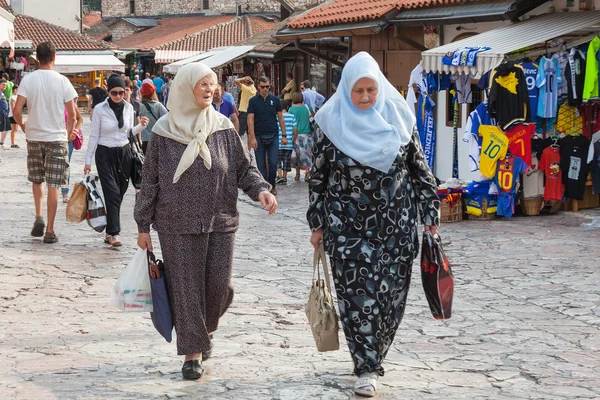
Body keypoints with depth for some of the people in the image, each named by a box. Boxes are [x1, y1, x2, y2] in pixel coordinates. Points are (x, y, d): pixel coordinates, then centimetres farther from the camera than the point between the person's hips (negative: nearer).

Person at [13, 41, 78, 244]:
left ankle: (39, 217, 6)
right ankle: (50, 230, 3)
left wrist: (23, 126, 11)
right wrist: (68, 133, 13)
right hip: (57, 138, -1)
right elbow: (72, 115, -4)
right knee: (53, 185, 2)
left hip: (34, 137, 1)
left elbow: (17, 110, -9)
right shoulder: (62, 81, -7)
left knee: (37, 180, 21)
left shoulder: (28, 79, -5)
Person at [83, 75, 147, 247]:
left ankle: (110, 232, 14)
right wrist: (88, 160, -3)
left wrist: (141, 126, -6)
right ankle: (114, 232, -13)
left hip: (124, 153, 4)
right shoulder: (100, 109, -5)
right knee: (112, 193, -13)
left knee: (119, 193, 5)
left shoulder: (129, 108, 5)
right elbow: (94, 136, -2)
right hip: (105, 154, -4)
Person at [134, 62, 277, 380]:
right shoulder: (164, 132, -3)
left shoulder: (223, 128, 2)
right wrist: (143, 226, 2)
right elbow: (150, 181, 2)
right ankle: (193, 351, 12)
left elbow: (243, 168, 6)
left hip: (220, 222, 2)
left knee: (218, 285, 3)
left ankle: (205, 329, 32)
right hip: (178, 225, -2)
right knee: (186, 287, 0)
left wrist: (260, 189, -14)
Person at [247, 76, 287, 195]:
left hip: (273, 136, 1)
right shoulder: (253, 101, 1)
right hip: (259, 137, -1)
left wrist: (284, 135, 4)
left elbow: (280, 118, 9)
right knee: (261, 165, 3)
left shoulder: (275, 100, 6)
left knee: (273, 163, -3)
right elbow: (250, 120, -3)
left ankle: (272, 186, 13)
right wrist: (252, 138, -12)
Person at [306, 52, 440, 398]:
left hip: (395, 225, 2)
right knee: (358, 294, -6)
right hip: (348, 226, -1)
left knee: (391, 294, 3)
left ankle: (373, 354, 23)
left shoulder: (398, 118, 1)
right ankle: (367, 368, 1)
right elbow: (318, 177, 4)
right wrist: (318, 224, 5)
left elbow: (420, 169, 6)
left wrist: (430, 214, 5)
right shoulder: (332, 123, -2)